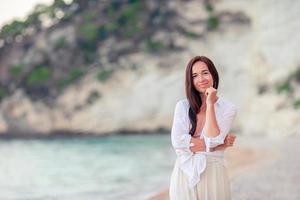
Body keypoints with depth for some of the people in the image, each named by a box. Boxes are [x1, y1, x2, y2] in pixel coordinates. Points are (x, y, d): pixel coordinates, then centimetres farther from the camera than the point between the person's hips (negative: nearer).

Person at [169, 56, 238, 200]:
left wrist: (210, 104, -12)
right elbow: (178, 142, -10)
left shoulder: (228, 108, -2)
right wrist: (219, 145, -11)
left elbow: (212, 140, -14)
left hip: (212, 174, -1)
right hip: (184, 174, 1)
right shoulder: (182, 106, 2)